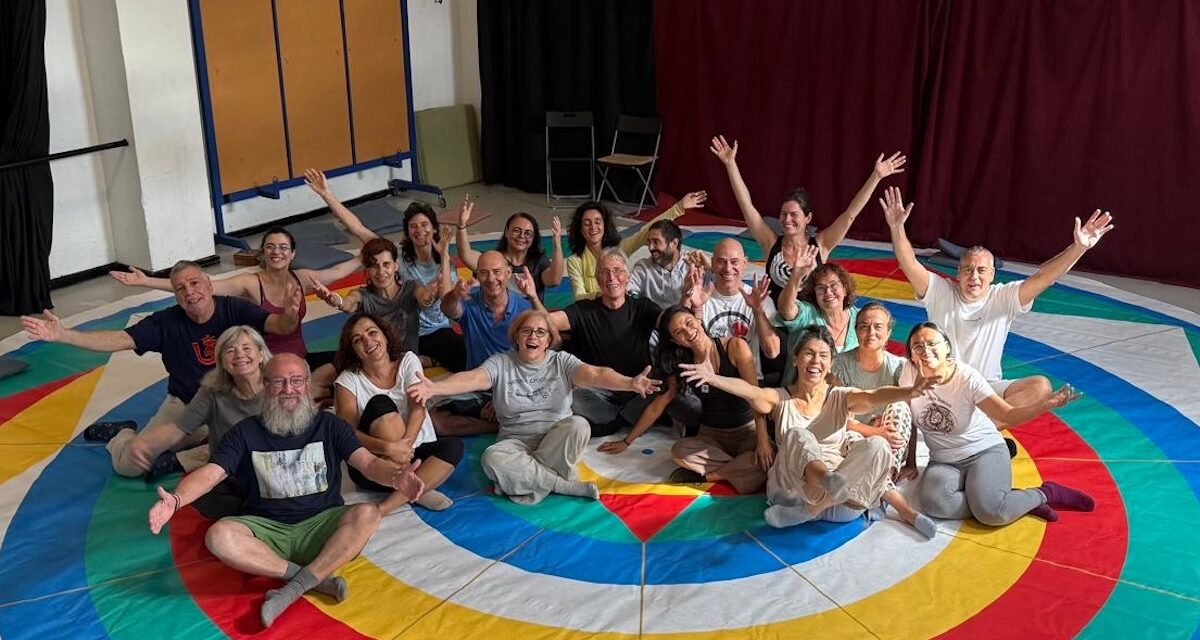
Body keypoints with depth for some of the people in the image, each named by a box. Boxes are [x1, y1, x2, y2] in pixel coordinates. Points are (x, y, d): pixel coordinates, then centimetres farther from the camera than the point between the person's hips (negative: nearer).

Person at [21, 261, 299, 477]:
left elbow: (279, 326, -23)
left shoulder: (233, 309, -12)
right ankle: (121, 434, 27)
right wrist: (62, 335, -31)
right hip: (184, 405, 0)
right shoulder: (166, 322, -10)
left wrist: (290, 314, -49)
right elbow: (118, 340, -17)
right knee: (127, 463, -11)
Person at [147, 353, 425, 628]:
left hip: (320, 526, 0)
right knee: (219, 536, -30)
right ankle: (317, 580, -26)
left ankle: (292, 590, -29)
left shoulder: (329, 424, 5)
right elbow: (210, 473, -4)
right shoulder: (246, 432, 7)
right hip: (267, 530, 0)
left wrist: (396, 476, -31)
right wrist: (175, 500, -27)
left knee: (367, 514, -30)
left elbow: (368, 462, -6)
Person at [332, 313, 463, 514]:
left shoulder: (408, 361, 2)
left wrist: (405, 446, -29)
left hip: (415, 454, 2)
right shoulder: (348, 380, -4)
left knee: (453, 446, -27)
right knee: (381, 404, -26)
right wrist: (390, 448, -32)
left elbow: (418, 408, -11)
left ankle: (386, 507, -31)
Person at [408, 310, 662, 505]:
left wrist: (629, 383, -38)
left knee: (578, 425, -32)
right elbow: (472, 378, -18)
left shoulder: (561, 361, 0)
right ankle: (567, 485, -22)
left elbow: (595, 374, -17)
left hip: (557, 440, 0)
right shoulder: (501, 363, 0)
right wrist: (434, 387, -39)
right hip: (516, 442, 0)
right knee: (492, 458, -33)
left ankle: (526, 479, -18)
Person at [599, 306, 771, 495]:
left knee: (767, 458, -35)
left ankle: (706, 475, -18)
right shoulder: (681, 364, 0)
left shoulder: (735, 347, -12)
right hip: (710, 436, 2)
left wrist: (763, 439, -28)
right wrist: (626, 441, 8)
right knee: (679, 451, -30)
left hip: (747, 431, -2)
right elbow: (657, 406, 7)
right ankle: (739, 470, -19)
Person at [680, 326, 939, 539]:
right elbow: (748, 390, -18)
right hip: (791, 488, -1)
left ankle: (808, 512, -26)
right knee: (797, 435, -28)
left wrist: (909, 392, -37)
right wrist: (713, 379, -40)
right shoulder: (780, 399, 3)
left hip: (842, 490, 1)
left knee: (877, 446, -24)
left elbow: (874, 396, -15)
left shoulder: (840, 398, 5)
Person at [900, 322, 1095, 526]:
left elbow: (1008, 415, -20)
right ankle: (1004, 500, -9)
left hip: (984, 451, -3)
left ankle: (1046, 493, 0)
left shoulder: (967, 377, -17)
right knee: (933, 503, -31)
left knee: (990, 511, -31)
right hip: (943, 461, 3)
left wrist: (1044, 405, -38)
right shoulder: (909, 372, -11)